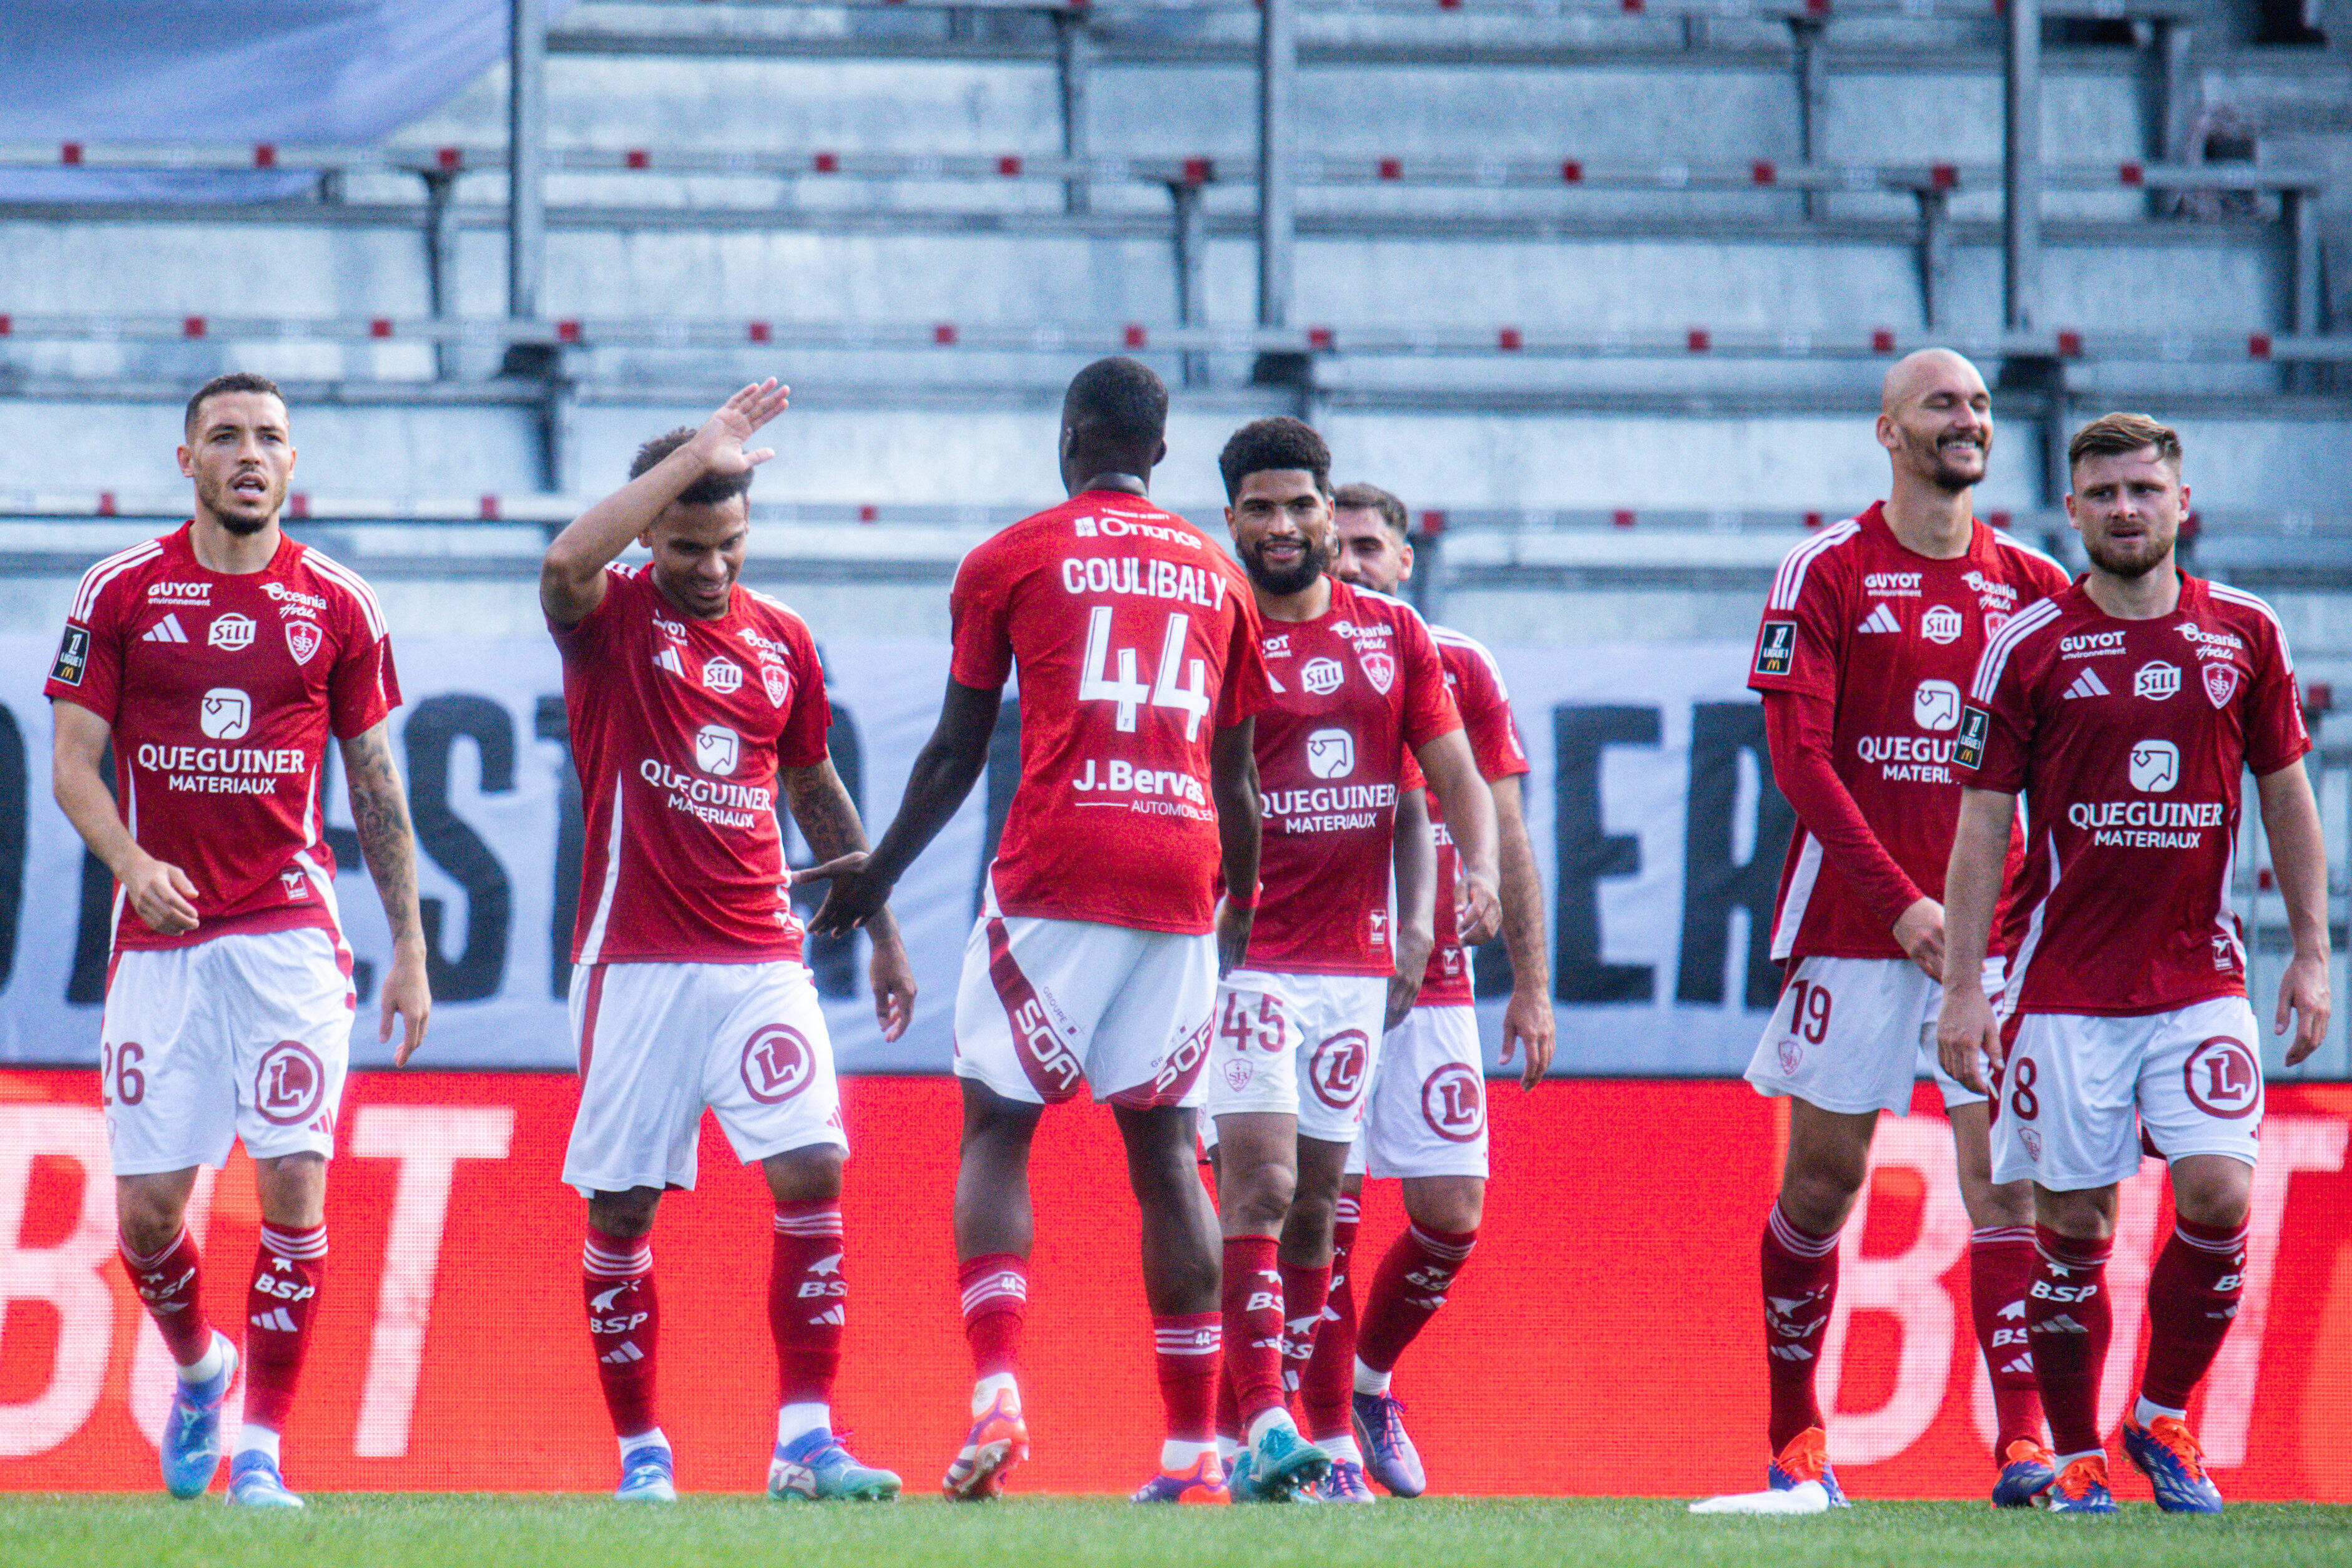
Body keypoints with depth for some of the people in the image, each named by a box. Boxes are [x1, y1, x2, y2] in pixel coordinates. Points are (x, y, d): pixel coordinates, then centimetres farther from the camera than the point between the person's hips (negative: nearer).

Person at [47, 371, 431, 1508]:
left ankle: (259, 1452, -5)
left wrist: (409, 948, 9)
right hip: (158, 935, 0)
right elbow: (74, 763, 2)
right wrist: (132, 861, -17)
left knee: (292, 1179, -11)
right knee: (147, 1209, 0)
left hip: (288, 932, 0)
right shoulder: (120, 592, 3)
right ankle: (198, 1369, 31)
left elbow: (376, 786, 12)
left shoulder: (337, 606, 6)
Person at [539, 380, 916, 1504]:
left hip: (761, 963, 3)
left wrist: (882, 930, 22)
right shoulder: (613, 621, -2)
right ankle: (641, 1450, 12)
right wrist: (696, 455, -25)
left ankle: (806, 1441, -9)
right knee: (621, 1207, 0)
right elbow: (565, 565, -27)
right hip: (636, 964, -3)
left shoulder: (782, 641, 10)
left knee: (812, 1172, -11)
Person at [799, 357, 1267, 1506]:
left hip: (1055, 875, -3)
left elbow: (955, 752, 8)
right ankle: (1193, 1447, 4)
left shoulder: (1012, 560, 6)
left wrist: (877, 874, 19)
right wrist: (1244, 907, 32)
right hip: (1182, 884, 3)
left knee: (996, 1128, 2)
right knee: (1163, 1151, 7)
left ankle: (996, 1395, -18)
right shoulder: (1218, 574, 17)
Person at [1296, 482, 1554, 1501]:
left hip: (1431, 986, 2)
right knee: (1323, 1215, -6)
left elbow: (1503, 835, 10)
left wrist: (1531, 984, 5)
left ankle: (1371, 1380, 24)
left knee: (1451, 1217, -1)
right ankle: (1330, 1444, 1)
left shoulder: (1459, 671, 7)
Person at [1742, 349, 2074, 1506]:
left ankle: (2023, 1447, -12)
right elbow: (1799, 758, -8)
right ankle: (1795, 1437, 16)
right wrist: (1902, 903, -15)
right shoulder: (1827, 573, -1)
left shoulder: (2032, 585, 9)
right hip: (1851, 923, -2)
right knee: (1822, 1181, 4)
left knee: (2001, 1176, -7)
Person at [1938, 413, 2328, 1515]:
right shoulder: (2029, 648, -1)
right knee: (2074, 1225, -1)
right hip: (2065, 989, -1)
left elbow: (2285, 797, 14)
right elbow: (1981, 824, 0)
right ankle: (2076, 1457, 11)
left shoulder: (2244, 634, 6)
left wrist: (2311, 954, 8)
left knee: (2218, 1194, -11)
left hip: (2200, 978, 1)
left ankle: (2166, 1421, 8)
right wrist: (1963, 987, -5)